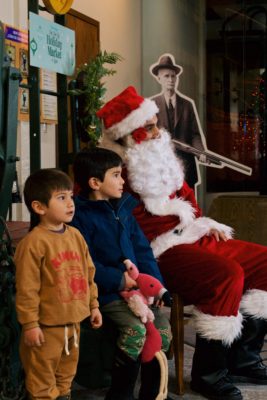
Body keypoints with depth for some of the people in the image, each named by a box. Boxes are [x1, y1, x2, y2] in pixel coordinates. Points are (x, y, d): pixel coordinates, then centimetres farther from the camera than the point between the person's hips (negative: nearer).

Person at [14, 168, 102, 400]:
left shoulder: (76, 236, 5)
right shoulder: (34, 242, -19)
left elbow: (88, 273, 15)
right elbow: (27, 288, -18)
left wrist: (93, 305, 15)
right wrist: (30, 324, -17)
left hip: (73, 321, 7)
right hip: (47, 325, -7)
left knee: (67, 371, 23)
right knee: (42, 376, 6)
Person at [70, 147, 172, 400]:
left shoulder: (123, 209, 14)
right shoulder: (81, 216, -9)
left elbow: (142, 250, 13)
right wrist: (118, 280, -18)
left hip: (138, 286, 7)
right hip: (106, 292, -7)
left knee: (163, 327, -6)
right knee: (136, 329, -25)